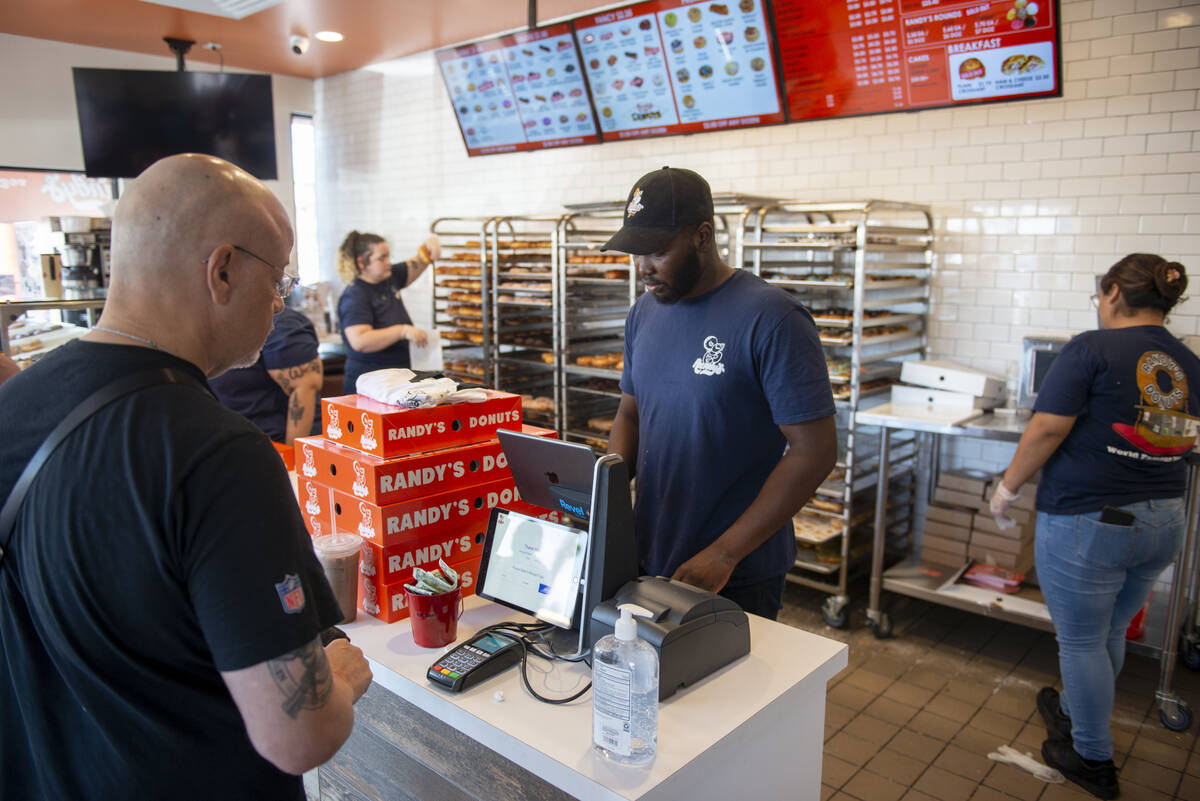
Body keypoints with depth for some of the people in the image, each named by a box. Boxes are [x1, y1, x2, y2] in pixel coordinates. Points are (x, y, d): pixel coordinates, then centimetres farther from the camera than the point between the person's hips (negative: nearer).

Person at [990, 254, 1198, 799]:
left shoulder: (1093, 349, -14)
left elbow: (1047, 431, -18)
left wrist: (1008, 487, -6)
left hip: (1087, 522, -7)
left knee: (1081, 642, 10)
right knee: (1110, 636, 23)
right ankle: (1074, 713, 44)